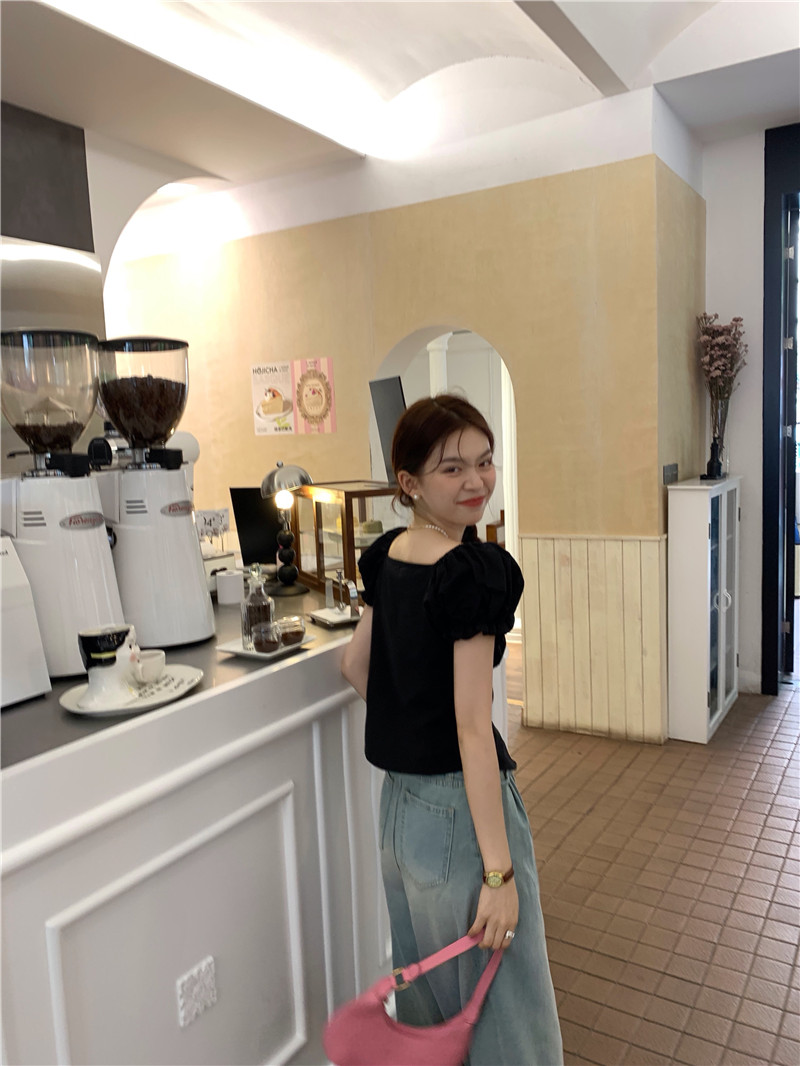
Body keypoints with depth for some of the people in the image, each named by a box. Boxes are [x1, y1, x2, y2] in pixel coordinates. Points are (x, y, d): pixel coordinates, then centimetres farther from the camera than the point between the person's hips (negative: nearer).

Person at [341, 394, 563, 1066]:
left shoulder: (385, 557, 3)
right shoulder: (477, 573, -21)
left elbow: (356, 666, 13)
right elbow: (472, 727, -23)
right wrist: (500, 872, -20)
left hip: (398, 801, 8)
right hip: (460, 806, -8)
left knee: (426, 990, 25)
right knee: (499, 1001, 10)